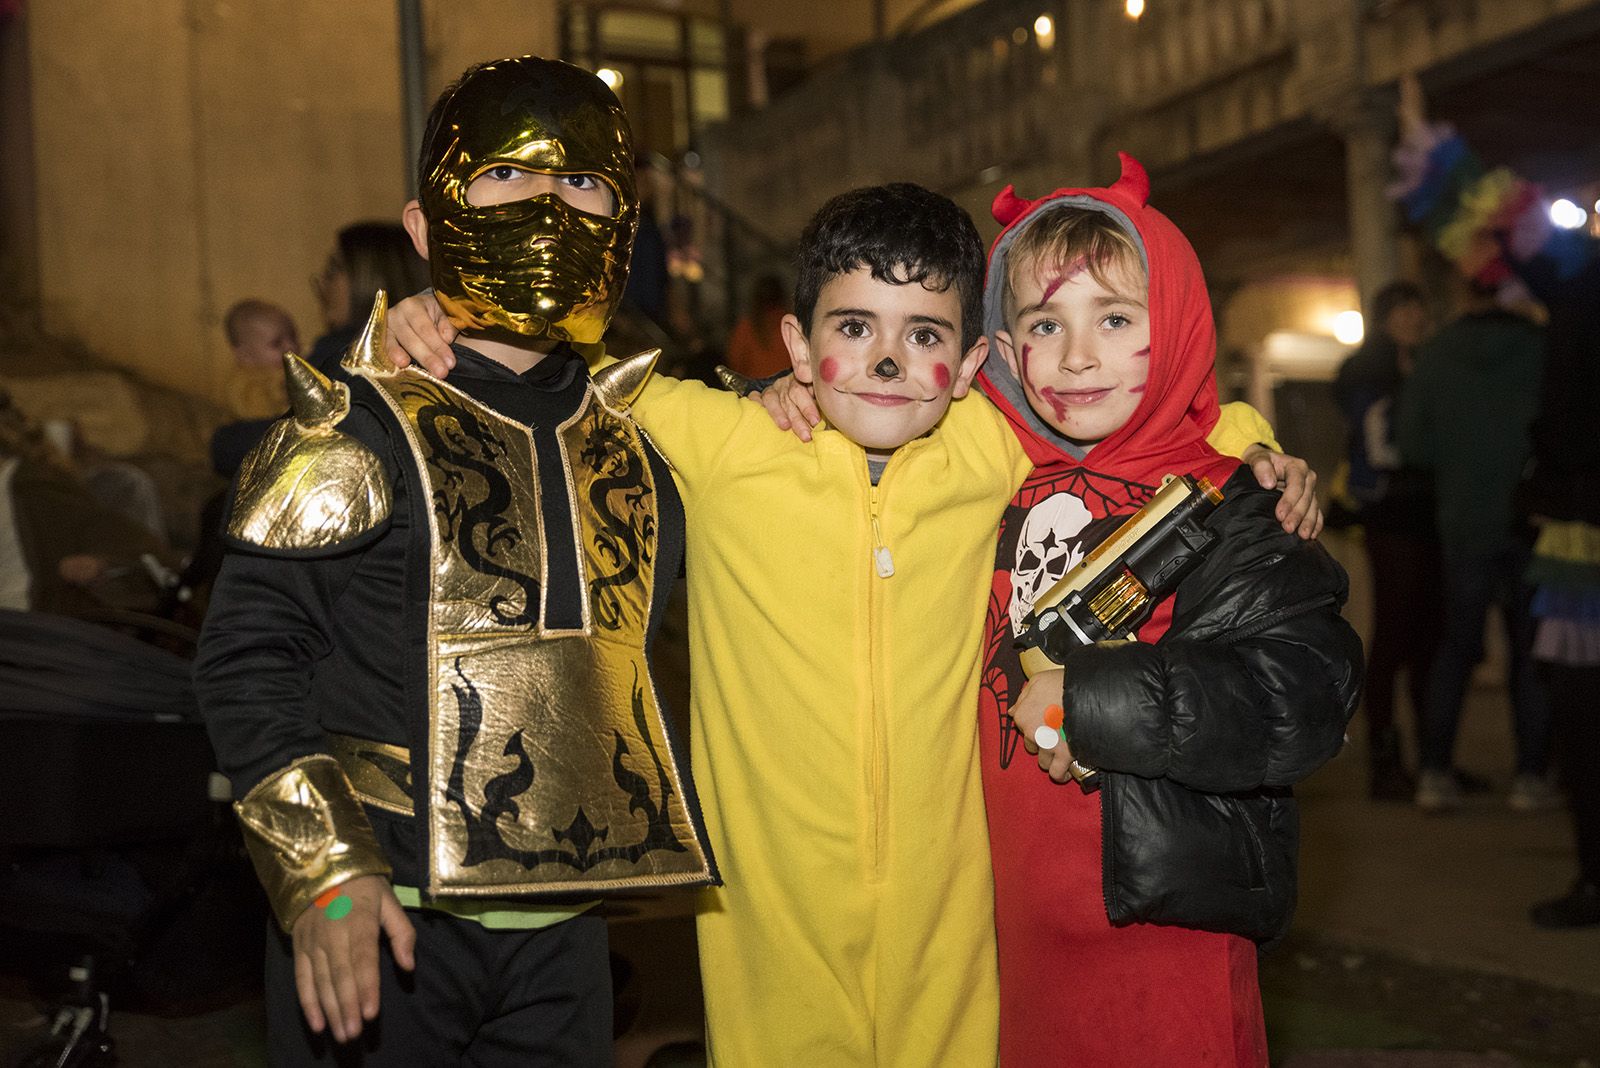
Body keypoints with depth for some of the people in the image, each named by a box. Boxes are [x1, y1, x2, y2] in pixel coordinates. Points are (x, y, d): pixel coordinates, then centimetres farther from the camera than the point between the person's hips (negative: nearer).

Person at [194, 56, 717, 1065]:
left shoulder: (631, 454, 7)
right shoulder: (356, 435, -8)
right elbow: (248, 659, -9)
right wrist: (324, 872, -15)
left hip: (562, 932, 5)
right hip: (382, 921, -4)